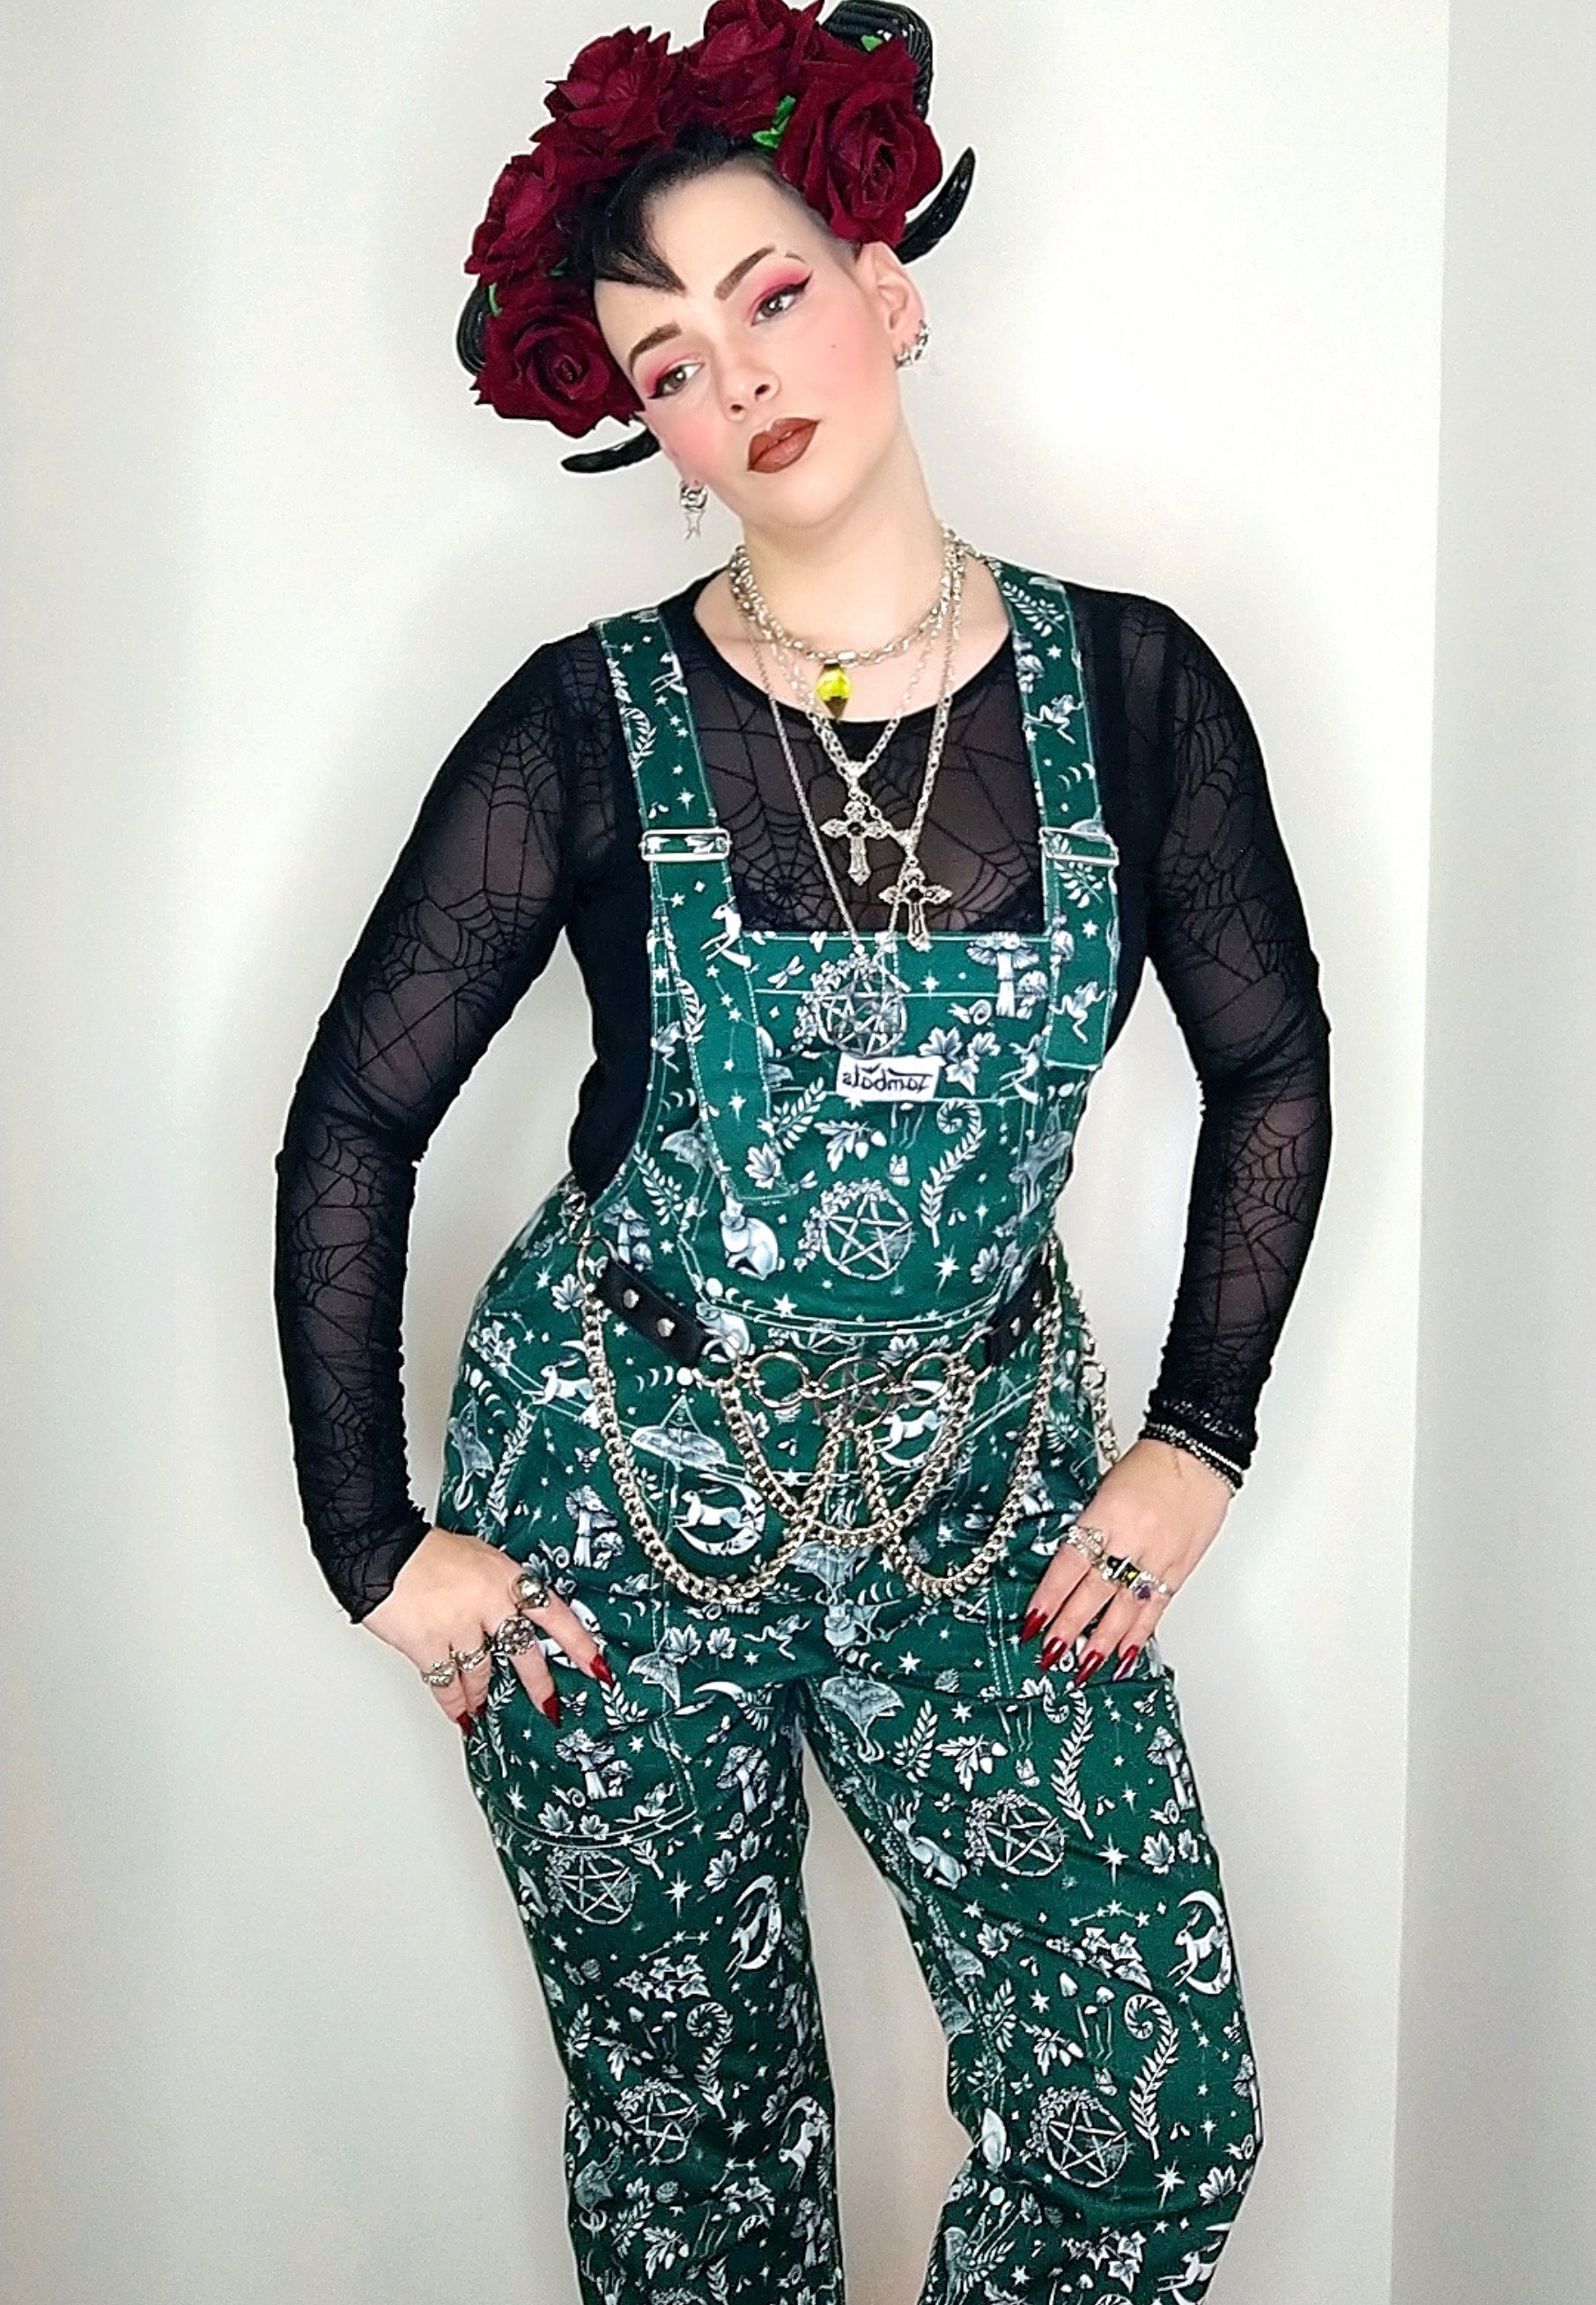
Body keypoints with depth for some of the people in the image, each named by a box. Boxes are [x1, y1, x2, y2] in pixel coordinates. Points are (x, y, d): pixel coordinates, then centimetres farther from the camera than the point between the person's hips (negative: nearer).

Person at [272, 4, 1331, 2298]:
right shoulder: (586, 730, -11)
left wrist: (1195, 1446, 2)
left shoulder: (1127, 687, -7)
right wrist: (378, 1545, -6)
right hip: (619, 1510, -1)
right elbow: (351, 1123, -6)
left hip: (989, 1495, 2)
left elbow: (1274, 1068, 5)